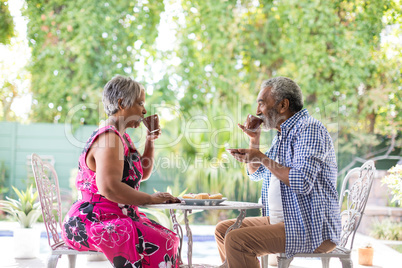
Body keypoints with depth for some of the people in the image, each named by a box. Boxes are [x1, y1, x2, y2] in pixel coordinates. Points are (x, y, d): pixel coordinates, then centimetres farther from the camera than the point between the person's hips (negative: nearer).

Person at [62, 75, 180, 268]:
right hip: (92, 222, -10)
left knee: (169, 238, -3)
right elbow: (109, 188, -27)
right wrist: (150, 199, -18)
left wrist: (150, 141, 15)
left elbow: (143, 174, 28)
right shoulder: (109, 137, -15)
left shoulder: (121, 136, 16)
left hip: (115, 219, 10)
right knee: (157, 244, -24)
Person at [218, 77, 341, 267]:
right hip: (279, 220, 10)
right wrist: (254, 140, 11)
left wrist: (262, 158, -17)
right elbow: (256, 174, 27)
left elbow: (303, 183, -26)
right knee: (223, 230, 11)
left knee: (236, 240, -24)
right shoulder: (283, 134, 17)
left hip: (313, 230, -10)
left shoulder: (310, 129, -14)